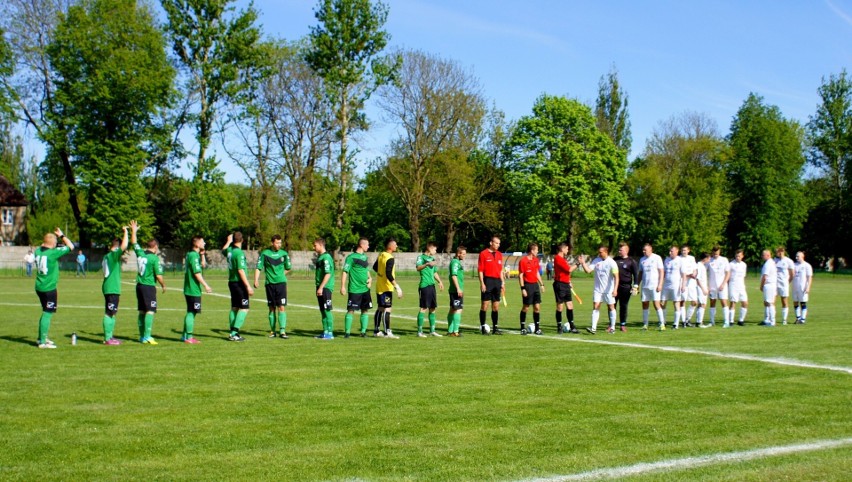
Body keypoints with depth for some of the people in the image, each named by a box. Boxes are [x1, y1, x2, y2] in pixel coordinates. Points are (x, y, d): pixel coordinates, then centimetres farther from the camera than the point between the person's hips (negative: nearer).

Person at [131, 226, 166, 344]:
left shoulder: (140, 253, 4)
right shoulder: (154, 258, -13)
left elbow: (134, 243, 22)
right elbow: (159, 276, -14)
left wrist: (133, 231, 36)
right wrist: (163, 285, 3)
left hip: (139, 286, 7)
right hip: (149, 287, -7)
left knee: (142, 311, 14)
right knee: (150, 311, -8)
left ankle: (142, 336, 19)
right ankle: (147, 336, -15)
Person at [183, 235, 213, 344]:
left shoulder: (190, 254, 15)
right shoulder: (194, 255, -16)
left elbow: (202, 266, 26)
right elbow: (197, 273, -20)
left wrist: (202, 254, 17)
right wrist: (206, 285, -19)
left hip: (189, 289, 10)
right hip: (193, 290, -10)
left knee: (190, 313, 16)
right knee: (191, 313, -6)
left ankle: (185, 335, 22)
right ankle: (188, 337, -3)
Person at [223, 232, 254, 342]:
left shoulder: (229, 250, 5)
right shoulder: (239, 253, -17)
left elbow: (223, 251, 32)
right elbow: (241, 271, -21)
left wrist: (228, 241, 45)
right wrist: (248, 286, -21)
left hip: (232, 282, 9)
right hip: (239, 283, -9)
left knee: (234, 308, 13)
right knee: (244, 308, -6)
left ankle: (232, 333, 15)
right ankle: (234, 333, -11)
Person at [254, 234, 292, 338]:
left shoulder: (284, 254, 5)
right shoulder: (264, 253, -1)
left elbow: (288, 268, 19)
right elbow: (258, 268, 0)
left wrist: (280, 275, 9)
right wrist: (256, 280, -11)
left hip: (281, 282, 0)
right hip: (269, 283, 0)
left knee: (282, 307, -8)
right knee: (272, 308, 7)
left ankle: (282, 331, -8)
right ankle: (272, 331, 17)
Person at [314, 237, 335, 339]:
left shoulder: (326, 257, -14)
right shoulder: (319, 256, 16)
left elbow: (328, 274, -20)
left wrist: (321, 287, -22)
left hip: (326, 287, -9)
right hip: (321, 287, 9)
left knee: (327, 310, -6)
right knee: (322, 310, 11)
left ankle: (330, 333, -2)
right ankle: (325, 331, 17)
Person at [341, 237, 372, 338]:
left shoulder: (365, 257, 13)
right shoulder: (351, 257, -9)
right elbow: (345, 272, -11)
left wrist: (370, 278, 7)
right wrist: (343, 286, -15)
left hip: (365, 289, 7)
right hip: (354, 289, -7)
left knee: (365, 310, 8)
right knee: (351, 310, -5)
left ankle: (363, 331, 15)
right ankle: (347, 332, 0)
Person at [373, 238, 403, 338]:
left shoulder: (380, 255, 8)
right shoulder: (390, 258, -17)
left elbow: (375, 267, 23)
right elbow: (389, 274, -25)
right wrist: (397, 286, -24)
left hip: (379, 287, 9)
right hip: (386, 287, -9)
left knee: (380, 309, 15)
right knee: (387, 309, -7)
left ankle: (376, 330, 20)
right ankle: (387, 332, -7)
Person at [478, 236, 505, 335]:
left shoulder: (499, 254, 14)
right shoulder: (483, 254, -4)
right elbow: (480, 270, -7)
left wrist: (502, 282, 13)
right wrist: (482, 283, -13)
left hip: (497, 281, 6)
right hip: (487, 281, -6)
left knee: (496, 306, 7)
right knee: (485, 304, -3)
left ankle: (495, 328, 12)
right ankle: (483, 327, 2)